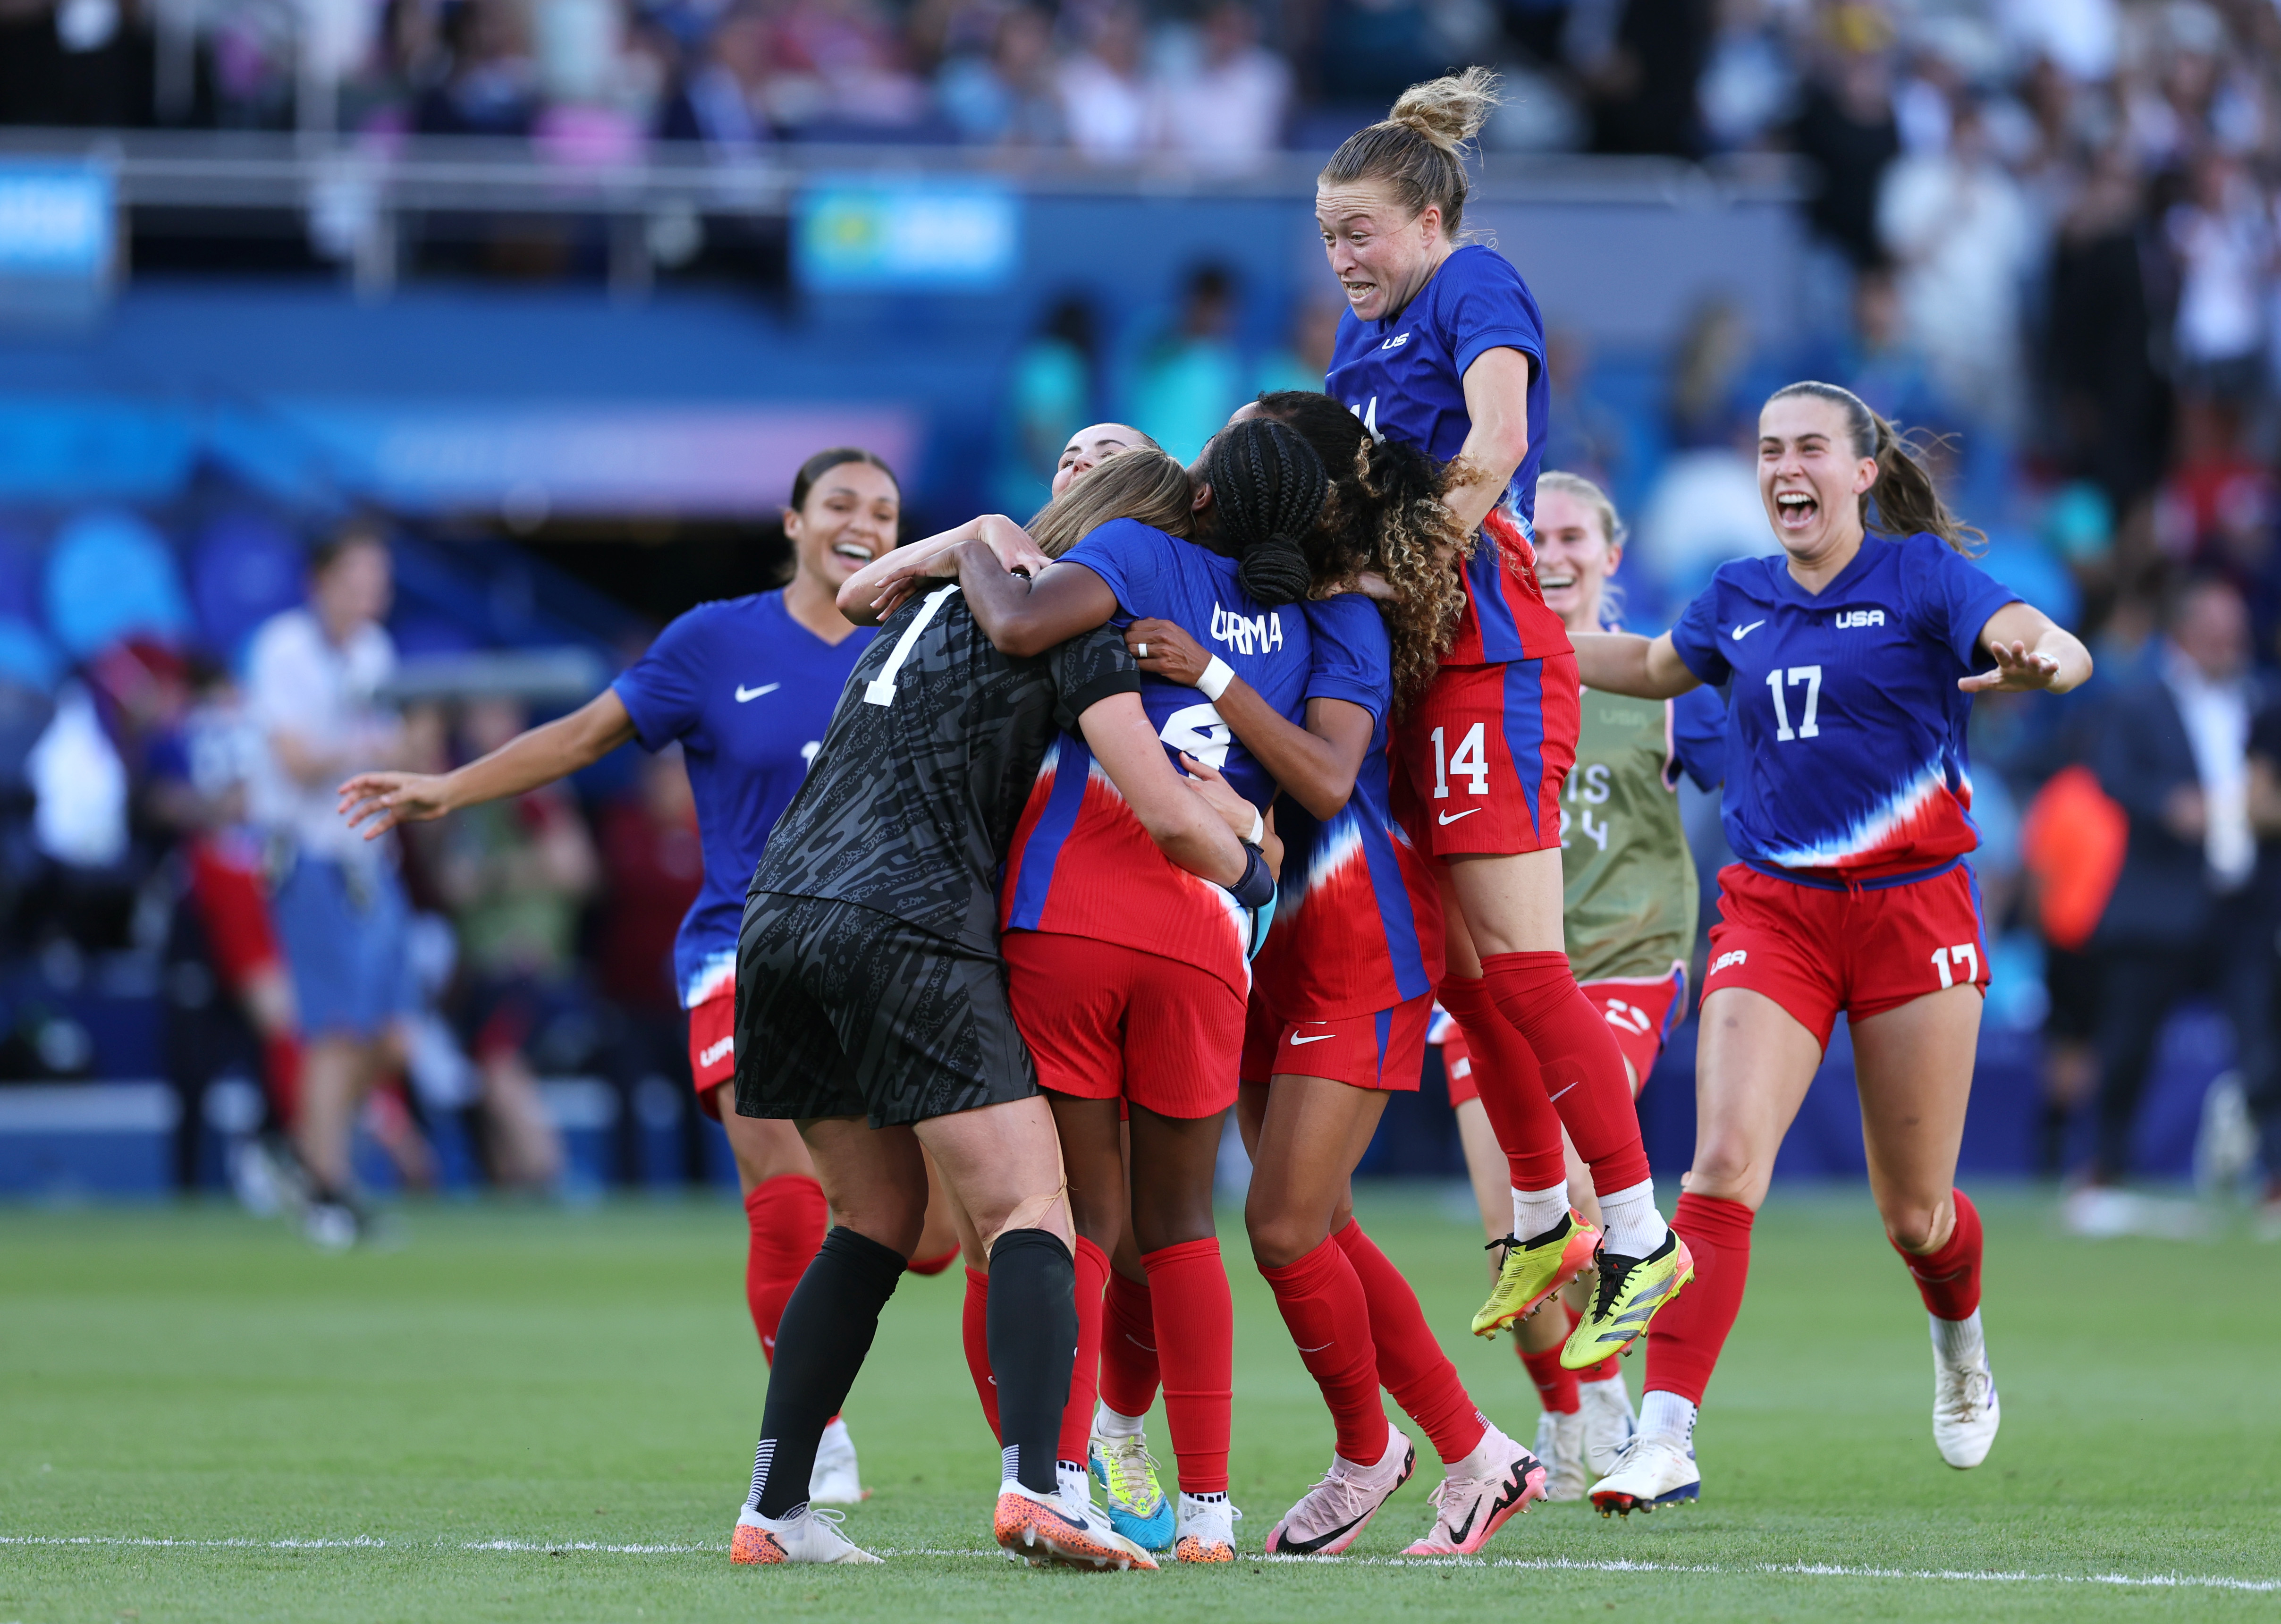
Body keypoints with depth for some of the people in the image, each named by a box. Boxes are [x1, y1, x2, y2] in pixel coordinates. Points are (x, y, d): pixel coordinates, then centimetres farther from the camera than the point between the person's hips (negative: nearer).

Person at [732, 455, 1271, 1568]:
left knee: (876, 1223, 18)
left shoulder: (932, 603, 25)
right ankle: (1035, 1484, -31)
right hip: (910, 932, -8)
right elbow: (1168, 817, -3)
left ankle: (774, 1508, 12)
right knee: (1029, 1215, -9)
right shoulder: (1078, 629, 3)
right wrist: (1247, 871, 16)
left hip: (781, 919, 8)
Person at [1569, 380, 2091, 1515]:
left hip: (1911, 909, -2)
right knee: (1723, 1166, -17)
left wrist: (2039, 662, -43)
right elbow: (1653, 665, 32)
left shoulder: (1922, 574, -3)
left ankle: (1960, 1342, 42)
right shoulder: (1737, 602, 9)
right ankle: (1664, 1435, -22)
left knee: (1914, 1216, 6)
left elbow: (2060, 649, -19)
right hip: (1772, 912, 2)